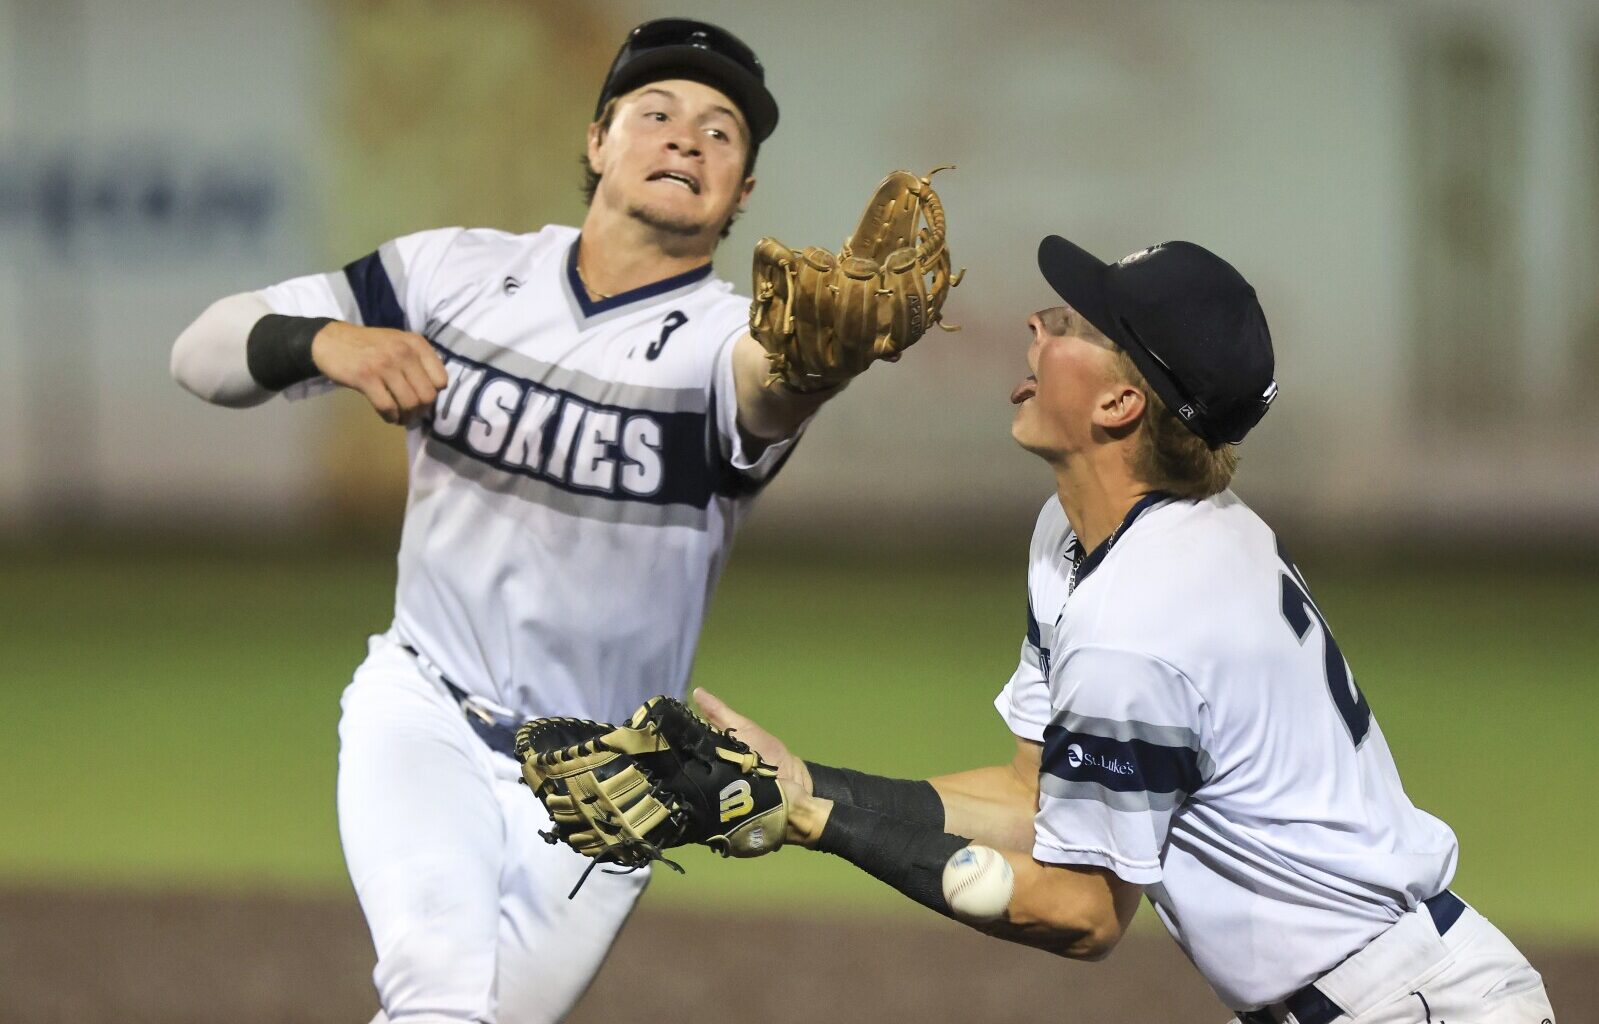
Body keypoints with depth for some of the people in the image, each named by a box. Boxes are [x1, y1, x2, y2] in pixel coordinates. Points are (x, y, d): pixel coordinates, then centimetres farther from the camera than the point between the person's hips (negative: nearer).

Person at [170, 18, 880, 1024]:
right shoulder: (459, 274, -4)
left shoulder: (721, 337, -15)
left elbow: (772, 376, -42)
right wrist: (325, 342, -24)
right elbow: (205, 351, -2)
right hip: (424, 709, 0)